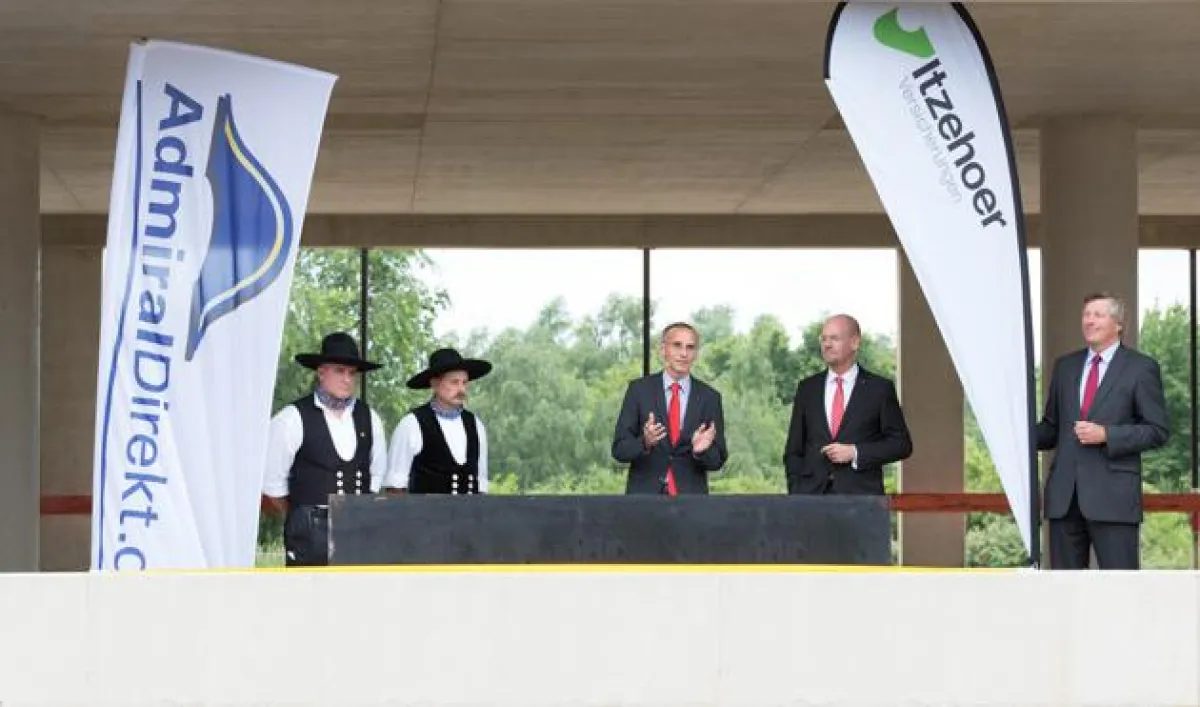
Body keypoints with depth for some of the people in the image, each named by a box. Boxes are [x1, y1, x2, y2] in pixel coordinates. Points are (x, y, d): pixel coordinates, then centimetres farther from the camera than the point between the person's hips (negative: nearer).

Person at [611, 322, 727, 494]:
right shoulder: (639, 389, -1)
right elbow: (619, 449, -4)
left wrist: (700, 450, -18)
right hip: (644, 493, -1)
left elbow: (718, 461, 3)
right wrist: (645, 442, -23)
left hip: (690, 495, 1)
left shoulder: (709, 397, 1)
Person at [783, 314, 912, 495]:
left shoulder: (879, 388, 4)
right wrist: (796, 493, 1)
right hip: (811, 494, 2)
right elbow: (794, 449, 13)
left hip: (861, 496, -2)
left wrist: (855, 453, -9)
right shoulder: (807, 388, 12)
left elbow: (902, 444, 2)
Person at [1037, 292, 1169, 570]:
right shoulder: (1065, 366, 17)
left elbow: (1158, 430, -3)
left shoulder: (1141, 368, 2)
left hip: (1112, 494, -5)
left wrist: (1106, 435, -14)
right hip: (1064, 494, 5)